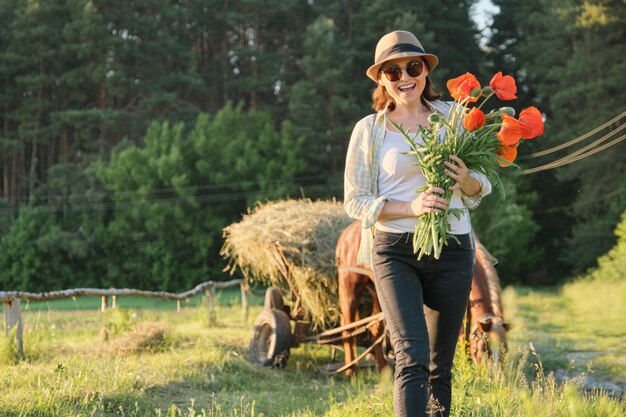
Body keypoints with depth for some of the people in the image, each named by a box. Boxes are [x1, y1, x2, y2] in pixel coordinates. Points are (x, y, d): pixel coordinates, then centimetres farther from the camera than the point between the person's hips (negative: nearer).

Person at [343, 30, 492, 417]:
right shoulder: (369, 129, 3)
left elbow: (482, 188, 13)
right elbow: (355, 200, 1)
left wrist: (466, 179, -12)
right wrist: (412, 207, -15)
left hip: (453, 251, 3)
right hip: (396, 251, -2)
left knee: (441, 366, 9)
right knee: (412, 357, -18)